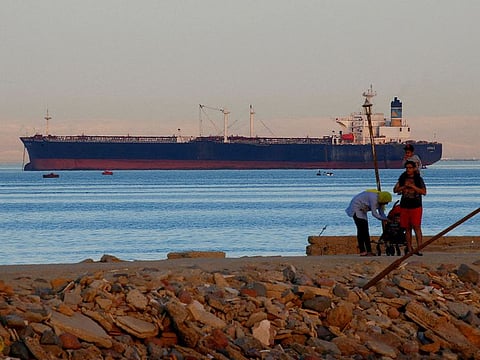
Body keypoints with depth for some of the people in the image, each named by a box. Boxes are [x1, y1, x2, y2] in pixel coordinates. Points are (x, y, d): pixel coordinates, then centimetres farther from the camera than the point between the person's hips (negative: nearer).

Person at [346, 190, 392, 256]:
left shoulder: (379, 200, -2)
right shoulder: (374, 198, -30)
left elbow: (381, 213, 3)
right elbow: (374, 213, -28)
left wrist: (387, 219, -13)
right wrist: (385, 219, -24)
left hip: (362, 210, 9)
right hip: (356, 207, -9)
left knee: (365, 231, 5)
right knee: (361, 230, -14)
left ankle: (369, 251, 5)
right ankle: (362, 252, -15)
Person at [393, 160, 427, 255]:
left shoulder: (418, 179, 0)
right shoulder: (402, 178, 10)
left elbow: (424, 192, -8)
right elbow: (395, 190, 8)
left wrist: (413, 187, -15)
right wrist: (404, 187, -9)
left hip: (416, 206, -4)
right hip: (404, 206, 4)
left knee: (417, 227, -12)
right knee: (407, 228, 5)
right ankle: (409, 249, 9)